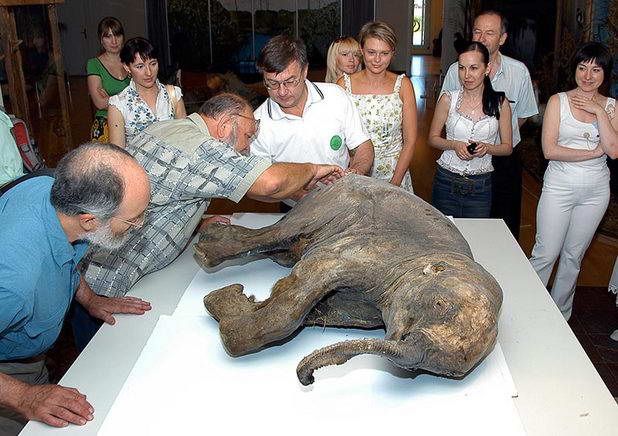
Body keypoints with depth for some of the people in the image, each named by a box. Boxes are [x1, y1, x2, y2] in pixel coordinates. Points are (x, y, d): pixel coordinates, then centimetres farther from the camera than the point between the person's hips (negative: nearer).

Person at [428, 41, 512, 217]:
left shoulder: (500, 103, -2)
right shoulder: (448, 99, -3)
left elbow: (507, 147, 5)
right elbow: (433, 138, 4)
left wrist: (487, 148, -15)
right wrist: (455, 145, -15)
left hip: (481, 185, 1)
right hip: (446, 181, 0)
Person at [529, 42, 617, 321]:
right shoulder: (558, 101, -4)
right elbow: (549, 150, -13)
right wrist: (594, 152, -12)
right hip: (559, 186, -3)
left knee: (573, 256, 14)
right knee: (545, 255, -4)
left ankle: (560, 316, 28)